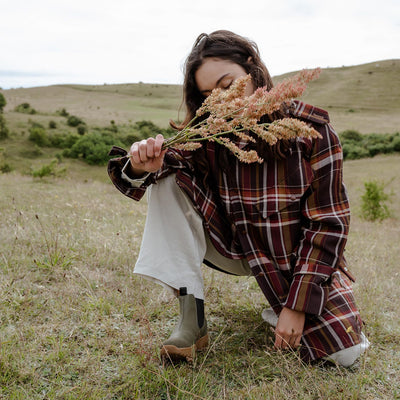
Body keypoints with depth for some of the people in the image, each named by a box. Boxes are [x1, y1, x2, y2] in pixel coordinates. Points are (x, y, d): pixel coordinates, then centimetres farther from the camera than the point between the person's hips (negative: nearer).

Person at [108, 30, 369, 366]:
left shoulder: (311, 130, -18)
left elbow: (327, 223, -15)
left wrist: (297, 305, -18)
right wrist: (141, 167, -37)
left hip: (299, 257, -1)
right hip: (238, 249, 1)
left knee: (346, 354, -16)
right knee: (168, 182, -19)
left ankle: (282, 309, 18)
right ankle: (192, 322, -16)